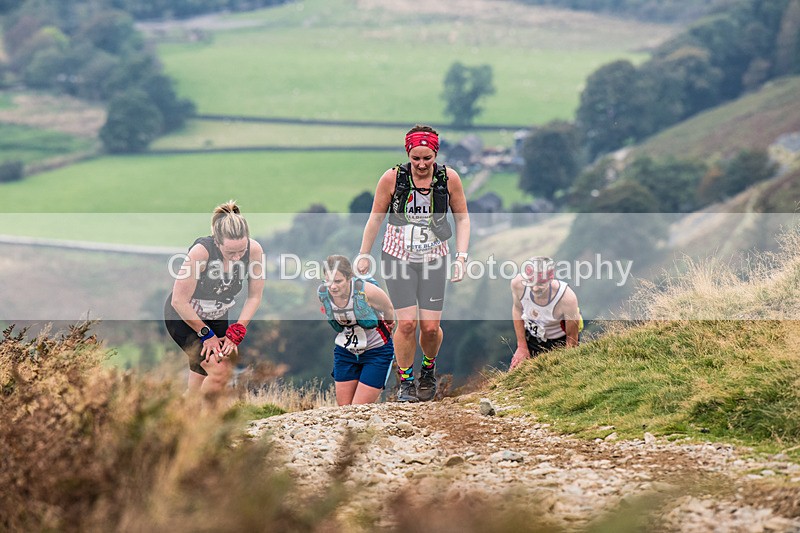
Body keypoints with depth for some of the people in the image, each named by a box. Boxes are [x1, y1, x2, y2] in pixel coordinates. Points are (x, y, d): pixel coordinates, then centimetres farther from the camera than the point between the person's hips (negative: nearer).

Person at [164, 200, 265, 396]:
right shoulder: (201, 251, -35)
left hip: (216, 317, 5)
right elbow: (179, 301, -26)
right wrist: (207, 334, -18)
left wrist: (236, 333, -14)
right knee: (219, 371, -19)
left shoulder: (254, 250, -22)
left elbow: (254, 297, -7)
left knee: (201, 373, 14)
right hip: (183, 317, -5)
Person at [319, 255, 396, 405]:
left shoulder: (367, 291, -29)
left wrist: (388, 324, 12)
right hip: (344, 351, 4)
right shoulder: (322, 293, -16)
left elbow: (388, 309, -7)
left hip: (376, 352, -4)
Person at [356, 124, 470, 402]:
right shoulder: (393, 178, -12)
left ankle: (428, 370, 27)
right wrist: (364, 255, 7)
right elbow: (376, 218, 2)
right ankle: (405, 382, 7)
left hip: (433, 258, 1)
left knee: (430, 326, -4)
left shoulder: (449, 178, -8)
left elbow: (462, 218, 4)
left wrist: (461, 256, -4)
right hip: (398, 256, -1)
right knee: (407, 323, -12)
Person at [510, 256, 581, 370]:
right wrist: (522, 347, -2)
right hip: (531, 338, 3)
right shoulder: (518, 284, -28)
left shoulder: (567, 298, -36)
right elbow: (517, 309, -4)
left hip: (560, 341, -3)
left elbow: (572, 339, -20)